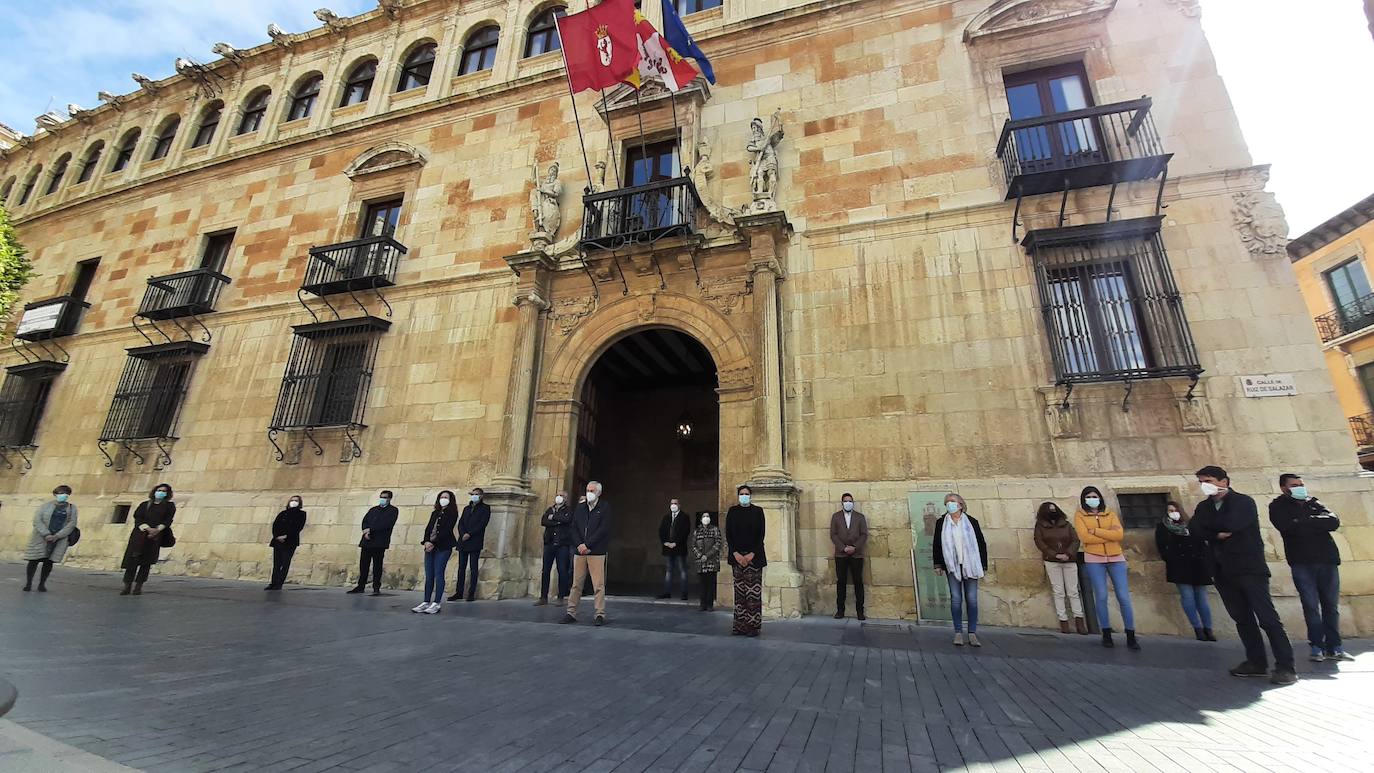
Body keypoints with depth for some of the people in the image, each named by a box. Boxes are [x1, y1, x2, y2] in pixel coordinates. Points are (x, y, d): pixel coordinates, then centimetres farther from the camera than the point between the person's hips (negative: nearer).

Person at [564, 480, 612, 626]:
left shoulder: (605, 508, 0)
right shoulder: (580, 508, 14)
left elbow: (603, 529, -9)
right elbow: (574, 528, 10)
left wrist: (587, 545, -12)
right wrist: (579, 545, -6)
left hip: (596, 552, -4)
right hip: (579, 551, 4)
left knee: (599, 585, -4)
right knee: (576, 583, 8)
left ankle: (600, 614, 2)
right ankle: (571, 613, 17)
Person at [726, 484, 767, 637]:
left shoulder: (758, 511, 2)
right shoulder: (732, 511, 6)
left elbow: (761, 534, -2)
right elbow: (728, 534, 2)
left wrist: (752, 554, -10)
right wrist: (736, 554, -8)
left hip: (754, 556, -1)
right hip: (737, 556, 2)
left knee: (754, 592, -3)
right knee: (739, 591, 4)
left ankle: (754, 625, 4)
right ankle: (740, 625, 10)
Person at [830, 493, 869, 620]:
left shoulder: (860, 517, 9)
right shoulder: (835, 516, 8)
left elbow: (864, 534, 2)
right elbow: (833, 535, 2)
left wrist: (854, 547, -11)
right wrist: (843, 548, -10)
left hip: (857, 554, 0)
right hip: (840, 555, 0)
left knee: (858, 582, 0)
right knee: (840, 582, 2)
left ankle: (860, 611, 7)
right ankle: (840, 610, 7)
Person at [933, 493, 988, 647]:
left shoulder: (971, 522, 3)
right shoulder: (941, 523, 5)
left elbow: (981, 544, 5)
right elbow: (936, 544, 7)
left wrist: (983, 566, 2)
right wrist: (938, 564, 2)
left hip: (970, 566, 0)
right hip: (952, 566, 0)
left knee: (972, 599, 1)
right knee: (956, 599, 0)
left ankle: (972, 634, 7)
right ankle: (958, 633, 6)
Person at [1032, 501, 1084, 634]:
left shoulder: (1066, 524, 9)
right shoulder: (1040, 526, 4)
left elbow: (1075, 540, 1)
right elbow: (1039, 542, -5)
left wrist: (1068, 554, -15)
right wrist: (1055, 554, -15)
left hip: (1069, 561, 1)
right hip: (1052, 562, -1)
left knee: (1073, 591, 2)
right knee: (1059, 592, 1)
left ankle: (1079, 619, 5)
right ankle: (1063, 621, 3)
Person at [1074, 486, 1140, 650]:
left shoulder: (1110, 514, 10)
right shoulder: (1080, 515, 3)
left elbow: (1119, 534, -7)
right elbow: (1085, 537, -12)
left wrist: (1095, 530, -12)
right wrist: (1109, 535, -9)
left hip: (1116, 559, 2)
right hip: (1094, 560, -2)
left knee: (1124, 597, -1)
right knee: (1101, 597, 0)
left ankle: (1131, 636, 9)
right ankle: (1106, 634, 11)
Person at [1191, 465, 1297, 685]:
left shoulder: (1243, 502, -5)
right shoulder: (1204, 507, 12)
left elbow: (1230, 524, -21)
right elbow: (1194, 528, -2)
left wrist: (1206, 523, -6)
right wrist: (1217, 534, -17)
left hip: (1249, 568, -5)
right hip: (1223, 571, 5)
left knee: (1267, 618, -5)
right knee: (1242, 618, 9)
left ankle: (1285, 667, 1)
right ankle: (1256, 662, 17)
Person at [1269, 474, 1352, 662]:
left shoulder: (1313, 502, 14)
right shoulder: (1278, 506, 3)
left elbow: (1334, 522, 0)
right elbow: (1289, 527, -13)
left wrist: (1306, 522, -8)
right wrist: (1318, 523, -4)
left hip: (1327, 559, 4)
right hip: (1302, 562, -3)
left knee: (1331, 605, 6)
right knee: (1311, 606, -3)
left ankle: (1334, 647, 15)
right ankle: (1317, 647, 3)